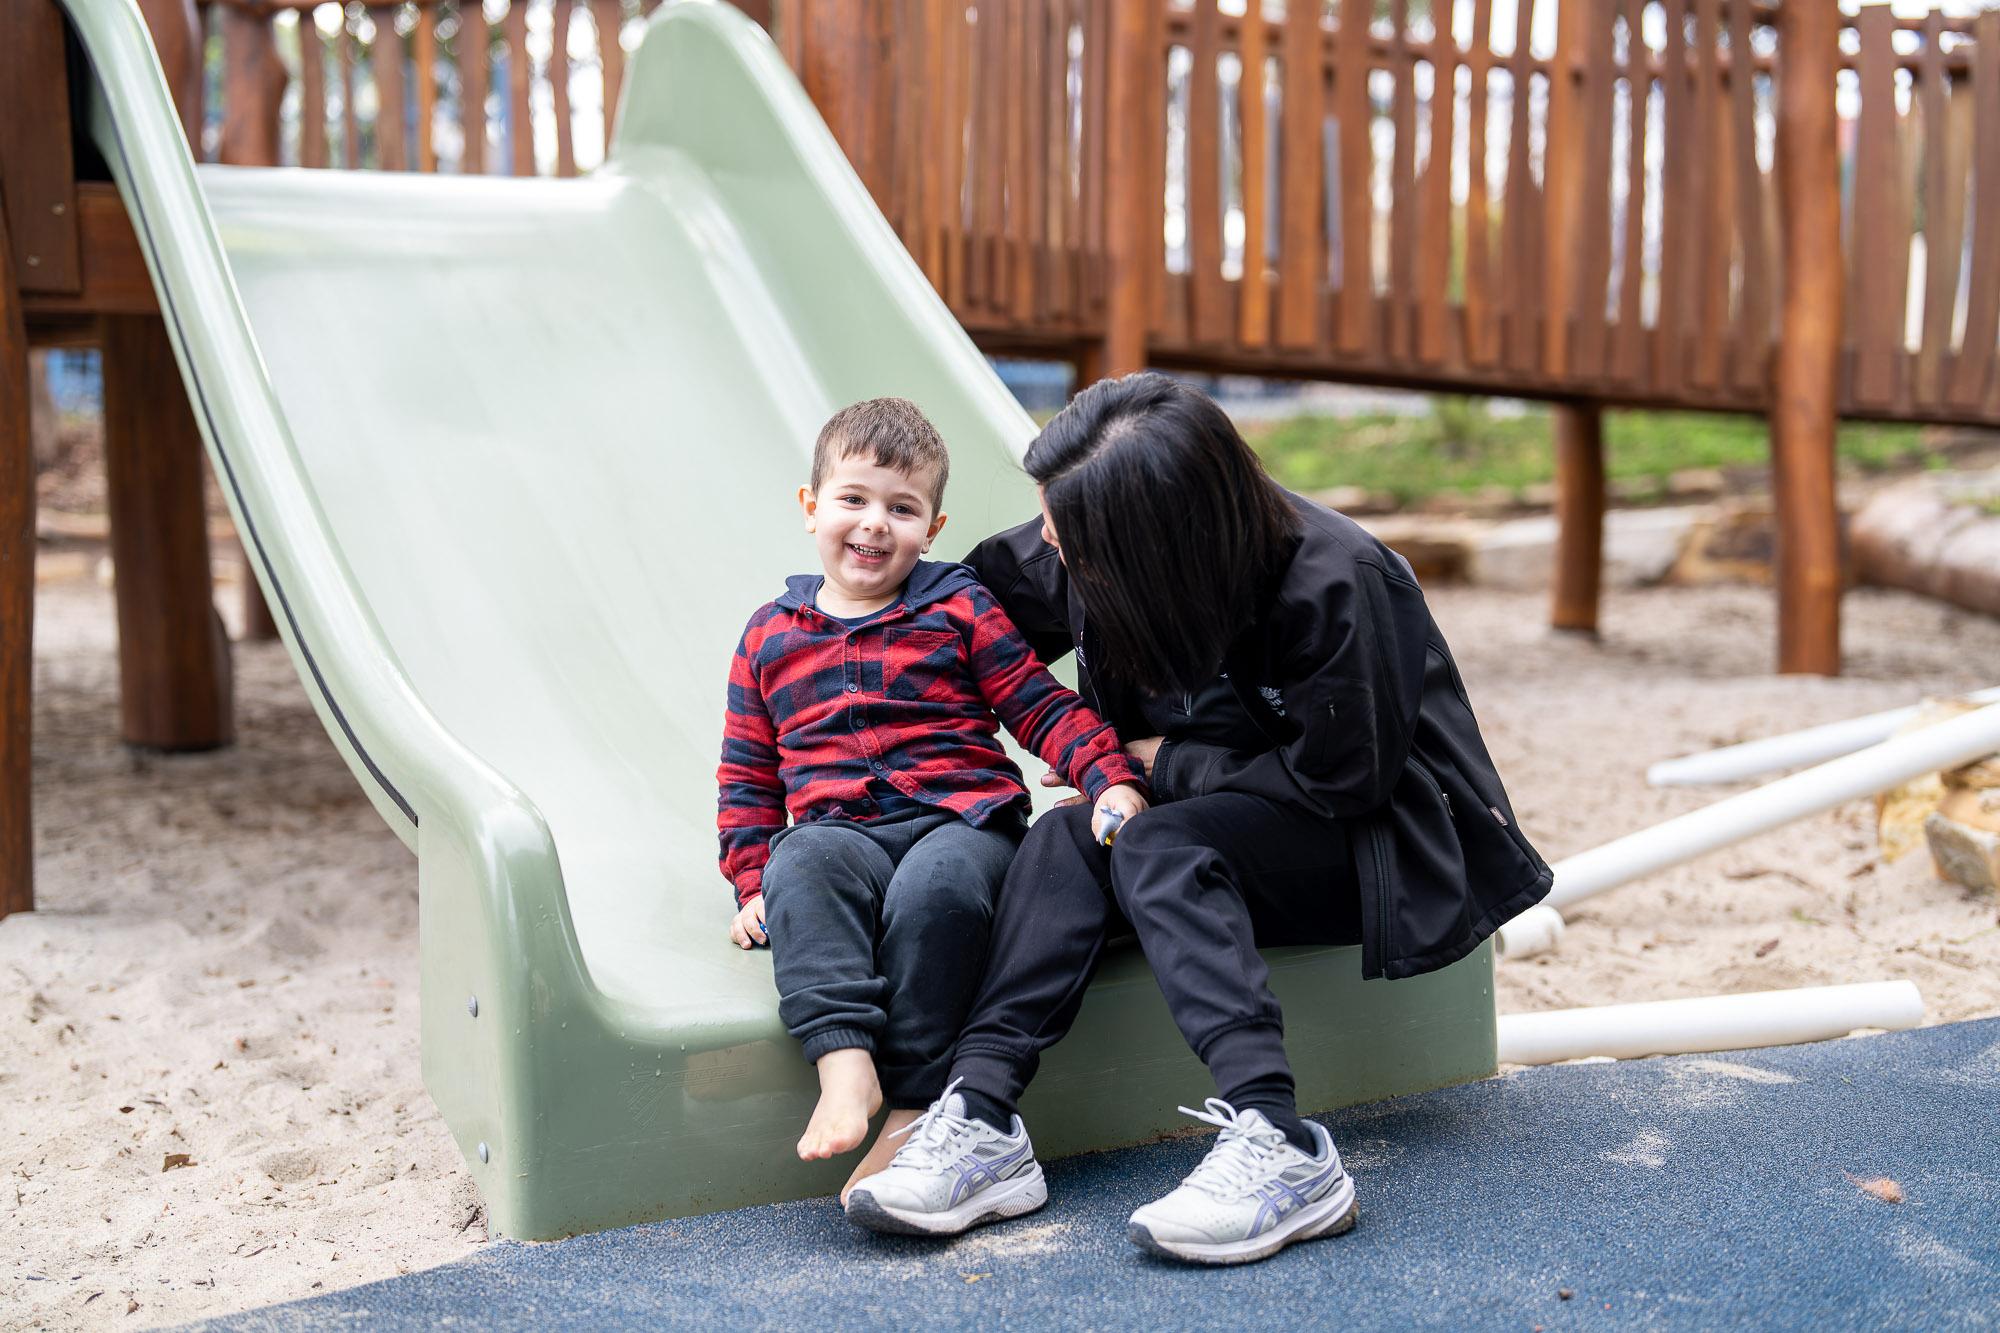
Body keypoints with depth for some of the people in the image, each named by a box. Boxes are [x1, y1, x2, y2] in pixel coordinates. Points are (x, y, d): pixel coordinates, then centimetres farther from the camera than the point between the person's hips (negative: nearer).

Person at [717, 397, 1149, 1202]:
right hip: (839, 828, 2)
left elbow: (1045, 708, 8)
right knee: (802, 866, -34)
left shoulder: (960, 613, 13)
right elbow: (748, 776, 20)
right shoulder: (770, 639, 19)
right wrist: (753, 883, 8)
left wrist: (1110, 776, -10)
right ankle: (844, 1061, -42)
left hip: (961, 819, -2)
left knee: (935, 886, -36)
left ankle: (912, 1107, -31)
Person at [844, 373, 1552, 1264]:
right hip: (1221, 825, 6)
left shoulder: (1335, 584, -26)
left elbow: (1341, 780, -19)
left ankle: (1282, 1150, -44)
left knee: (1157, 845, -33)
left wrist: (1167, 764, -14)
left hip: (1385, 841, -6)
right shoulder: (1091, 561, -8)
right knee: (1065, 839, -24)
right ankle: (979, 1116, -35)